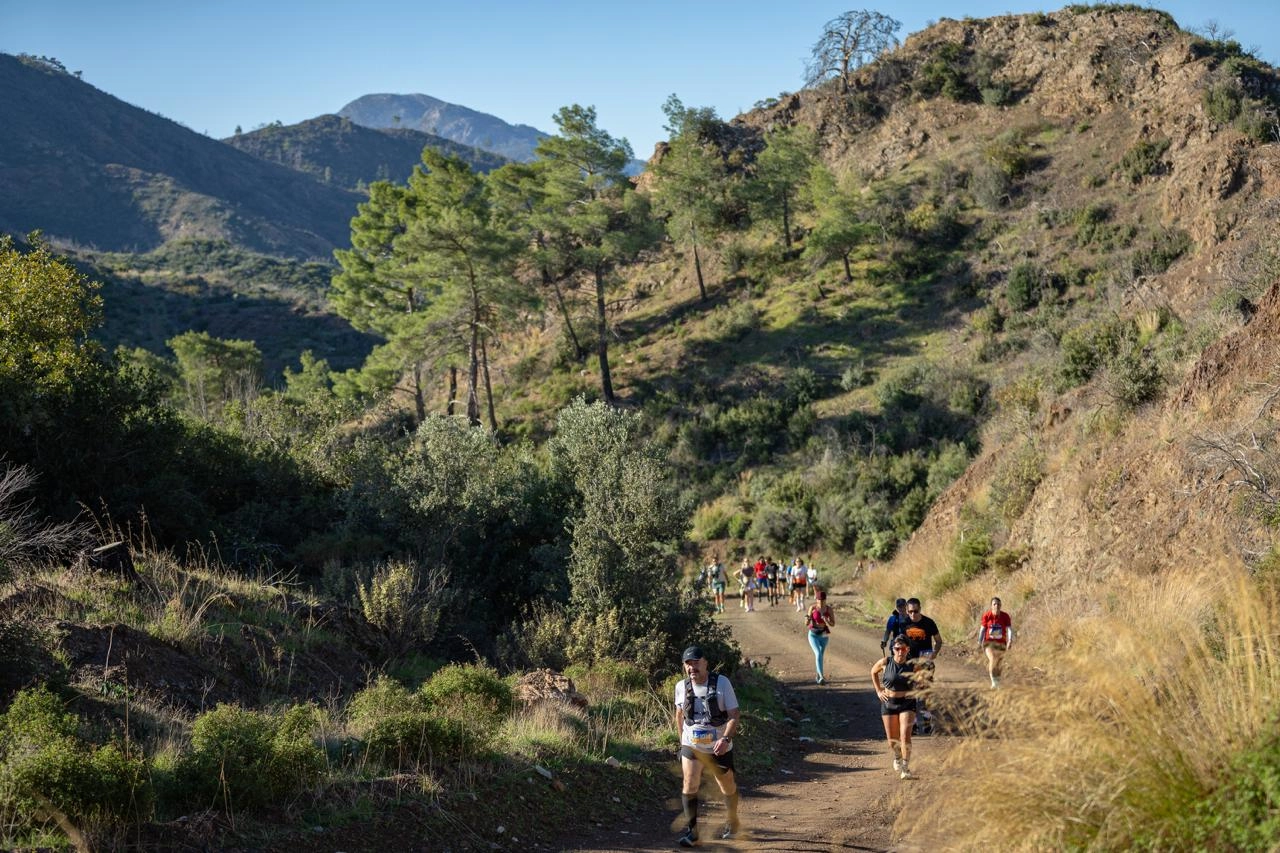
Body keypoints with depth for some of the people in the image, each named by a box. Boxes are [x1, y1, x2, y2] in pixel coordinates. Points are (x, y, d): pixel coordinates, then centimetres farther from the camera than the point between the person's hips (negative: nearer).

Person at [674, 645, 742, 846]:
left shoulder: (722, 683, -15)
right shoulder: (681, 687, -5)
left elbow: (733, 715, -17)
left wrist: (726, 739, -32)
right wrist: (682, 739, 18)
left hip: (719, 747, -1)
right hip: (691, 745, 1)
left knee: (727, 787, 15)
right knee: (690, 784, -16)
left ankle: (733, 821, 41)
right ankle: (691, 831, -10)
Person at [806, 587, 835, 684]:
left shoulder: (829, 609, -8)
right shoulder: (812, 608, -11)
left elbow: (833, 623, -6)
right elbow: (808, 623, -5)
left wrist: (826, 620, -27)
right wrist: (808, 620, -29)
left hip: (824, 635, 2)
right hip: (813, 635, -2)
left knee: (820, 655, 16)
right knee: (818, 654, -20)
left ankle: (819, 675, 38)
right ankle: (822, 677, -27)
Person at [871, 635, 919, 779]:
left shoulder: (913, 665, -10)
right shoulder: (885, 662, -8)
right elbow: (873, 672, 14)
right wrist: (878, 691, 8)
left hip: (907, 703, -2)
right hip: (888, 703, 2)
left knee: (905, 735, -18)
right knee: (892, 740, 9)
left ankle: (906, 767, -10)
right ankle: (897, 757, 41)